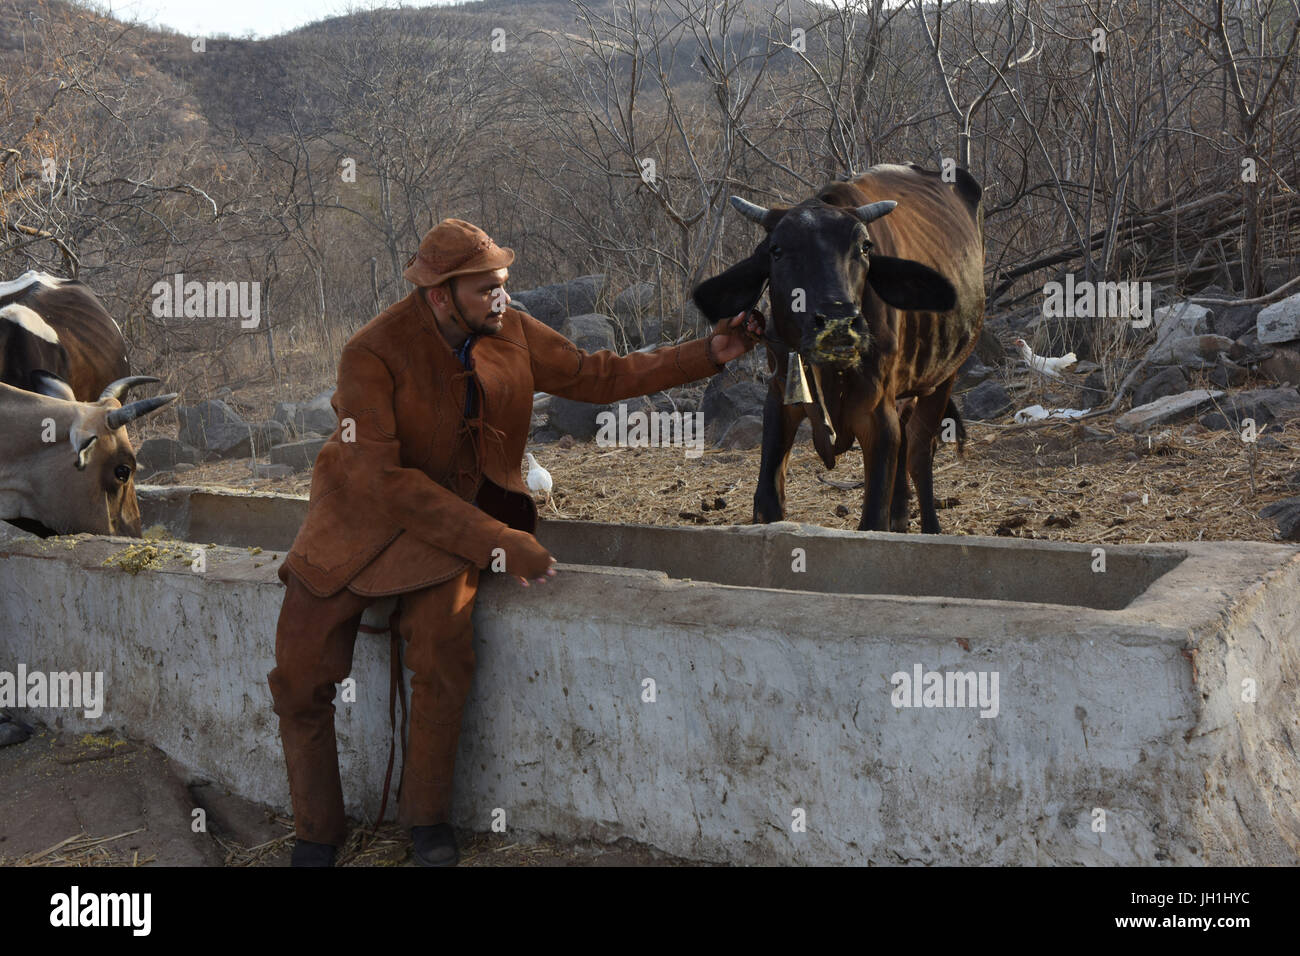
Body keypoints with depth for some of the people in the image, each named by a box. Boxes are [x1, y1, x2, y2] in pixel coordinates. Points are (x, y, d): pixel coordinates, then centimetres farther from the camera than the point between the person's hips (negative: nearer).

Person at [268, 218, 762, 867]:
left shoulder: (513, 334, -5)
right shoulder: (372, 355, -19)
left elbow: (599, 376, 8)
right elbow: (381, 478, -25)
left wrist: (709, 354, 1)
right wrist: (495, 543, -30)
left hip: (460, 511, 2)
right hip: (364, 515, -1)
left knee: (443, 653, -26)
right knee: (299, 674, -11)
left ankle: (427, 818, -3)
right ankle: (317, 834, 11)